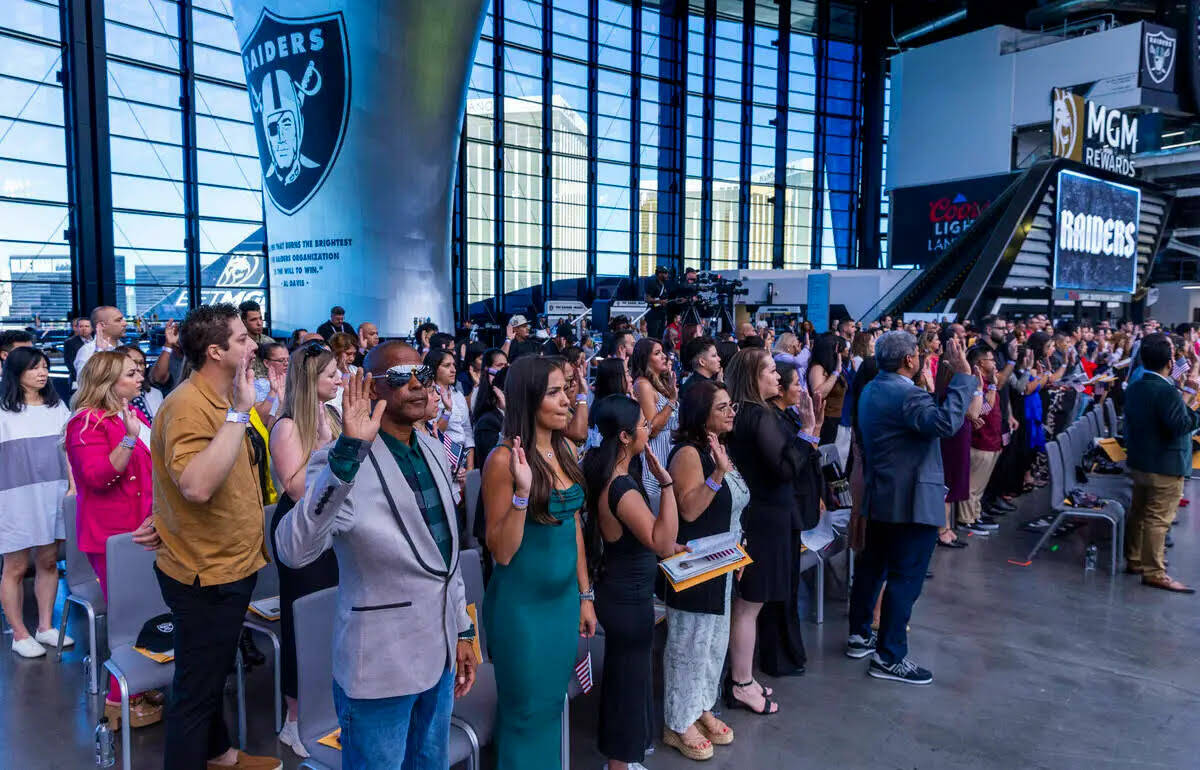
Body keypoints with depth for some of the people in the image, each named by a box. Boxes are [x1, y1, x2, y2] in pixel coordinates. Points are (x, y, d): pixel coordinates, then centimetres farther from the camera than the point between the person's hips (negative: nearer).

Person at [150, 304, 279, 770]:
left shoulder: (220, 400, 9)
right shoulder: (189, 406, -23)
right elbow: (196, 485, -40)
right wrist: (238, 412, -37)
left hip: (231, 566, 10)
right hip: (205, 576, -10)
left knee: (214, 675, 27)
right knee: (196, 689, 4)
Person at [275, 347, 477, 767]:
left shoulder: (434, 450, 5)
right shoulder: (341, 461, -18)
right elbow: (294, 552, -35)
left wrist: (462, 630, 14)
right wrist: (348, 453, -42)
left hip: (439, 657, 7)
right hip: (380, 667, -7)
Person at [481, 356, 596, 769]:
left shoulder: (566, 450, 2)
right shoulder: (504, 459, -19)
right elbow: (501, 552, -18)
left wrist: (585, 595, 12)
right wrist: (523, 491, -31)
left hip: (564, 598, 6)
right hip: (522, 605, -6)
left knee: (553, 702, 20)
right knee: (526, 710, 11)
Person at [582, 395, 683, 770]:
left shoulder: (608, 476, 2)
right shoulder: (622, 488, -28)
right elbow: (662, 543, -34)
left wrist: (667, 546, 8)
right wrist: (666, 483, -36)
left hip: (621, 591, 10)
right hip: (629, 598, -10)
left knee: (621, 673, 25)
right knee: (630, 676, 8)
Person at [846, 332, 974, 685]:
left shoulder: (871, 390, 10)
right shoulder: (907, 395, -21)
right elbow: (947, 422, -36)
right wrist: (963, 375, -32)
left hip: (879, 495, 10)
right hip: (912, 500, -10)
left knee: (872, 564, 17)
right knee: (906, 576, -2)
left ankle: (859, 635, 27)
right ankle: (889, 657, 4)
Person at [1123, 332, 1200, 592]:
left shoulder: (1133, 388, 6)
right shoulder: (1166, 391, -21)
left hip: (1138, 462, 9)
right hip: (1165, 468, -9)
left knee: (1139, 513, 17)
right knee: (1158, 519, -2)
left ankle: (1134, 561, 28)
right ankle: (1154, 573, 4)